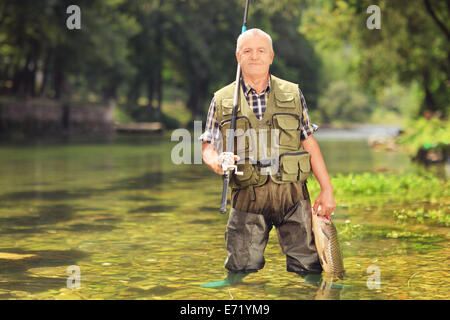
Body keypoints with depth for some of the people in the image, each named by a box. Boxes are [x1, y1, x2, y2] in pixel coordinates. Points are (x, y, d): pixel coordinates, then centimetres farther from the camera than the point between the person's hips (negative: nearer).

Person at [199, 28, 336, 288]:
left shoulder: (293, 94, 10)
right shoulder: (222, 100, 8)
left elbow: (310, 144, 11)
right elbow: (208, 146, 11)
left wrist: (327, 190, 6)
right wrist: (215, 161, -14)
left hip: (292, 192, 0)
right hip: (247, 198, 0)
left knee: (308, 265, -1)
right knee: (239, 271, -2)